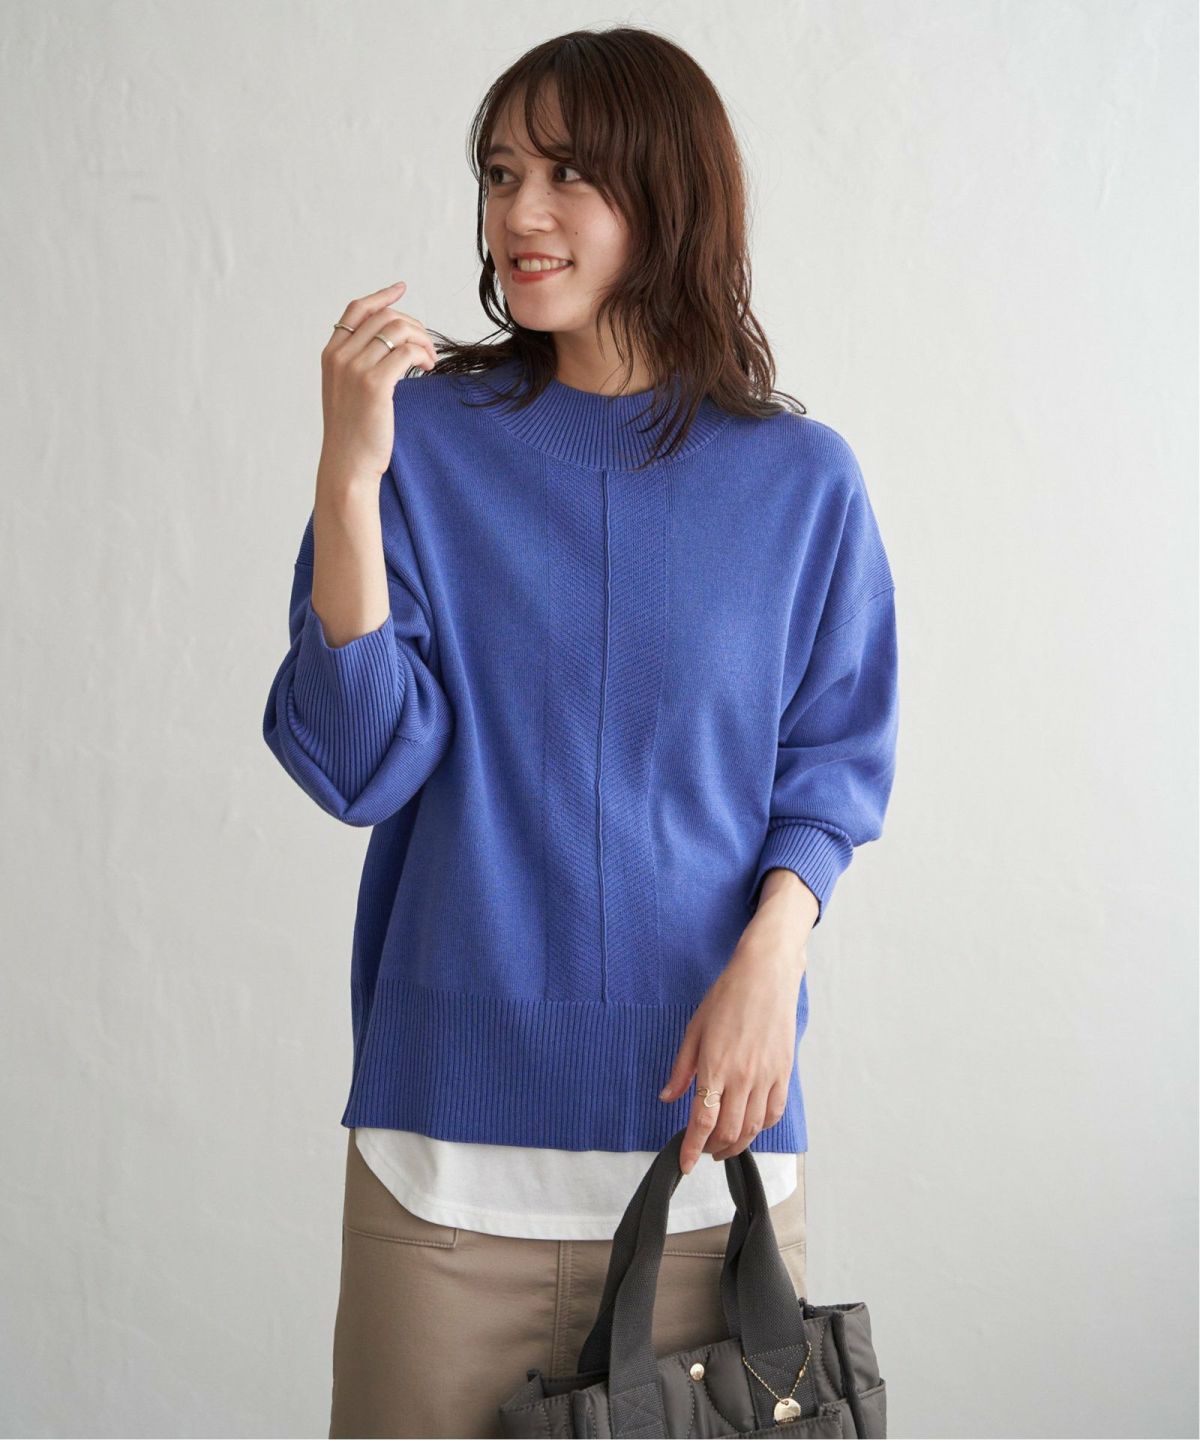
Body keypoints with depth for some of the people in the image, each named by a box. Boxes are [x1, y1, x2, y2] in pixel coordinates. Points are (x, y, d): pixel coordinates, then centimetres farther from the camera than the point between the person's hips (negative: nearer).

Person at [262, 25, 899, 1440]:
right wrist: (350, 474, -17)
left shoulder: (798, 477, 1)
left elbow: (834, 761, 5)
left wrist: (772, 952, -13)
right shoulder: (431, 435, -1)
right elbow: (359, 764, -8)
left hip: (708, 1111, 1)